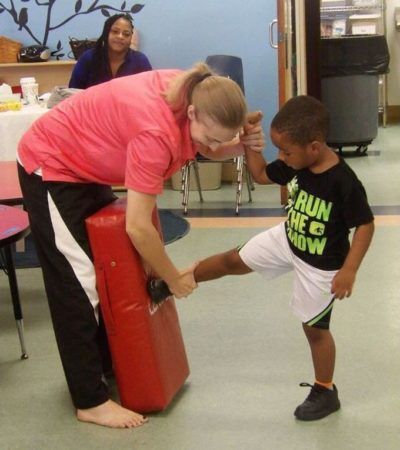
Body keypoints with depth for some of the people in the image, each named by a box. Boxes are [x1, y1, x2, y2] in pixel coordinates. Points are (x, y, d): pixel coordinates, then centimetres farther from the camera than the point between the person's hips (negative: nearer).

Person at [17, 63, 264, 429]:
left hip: (85, 164, 9)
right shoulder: (156, 131, -38)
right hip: (51, 167, -9)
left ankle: (110, 364, 32)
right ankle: (91, 401, 5)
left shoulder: (192, 92, -17)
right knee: (79, 283, -5)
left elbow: (210, 151, 0)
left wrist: (242, 144, -23)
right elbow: (138, 227, -36)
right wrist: (174, 279, -21)